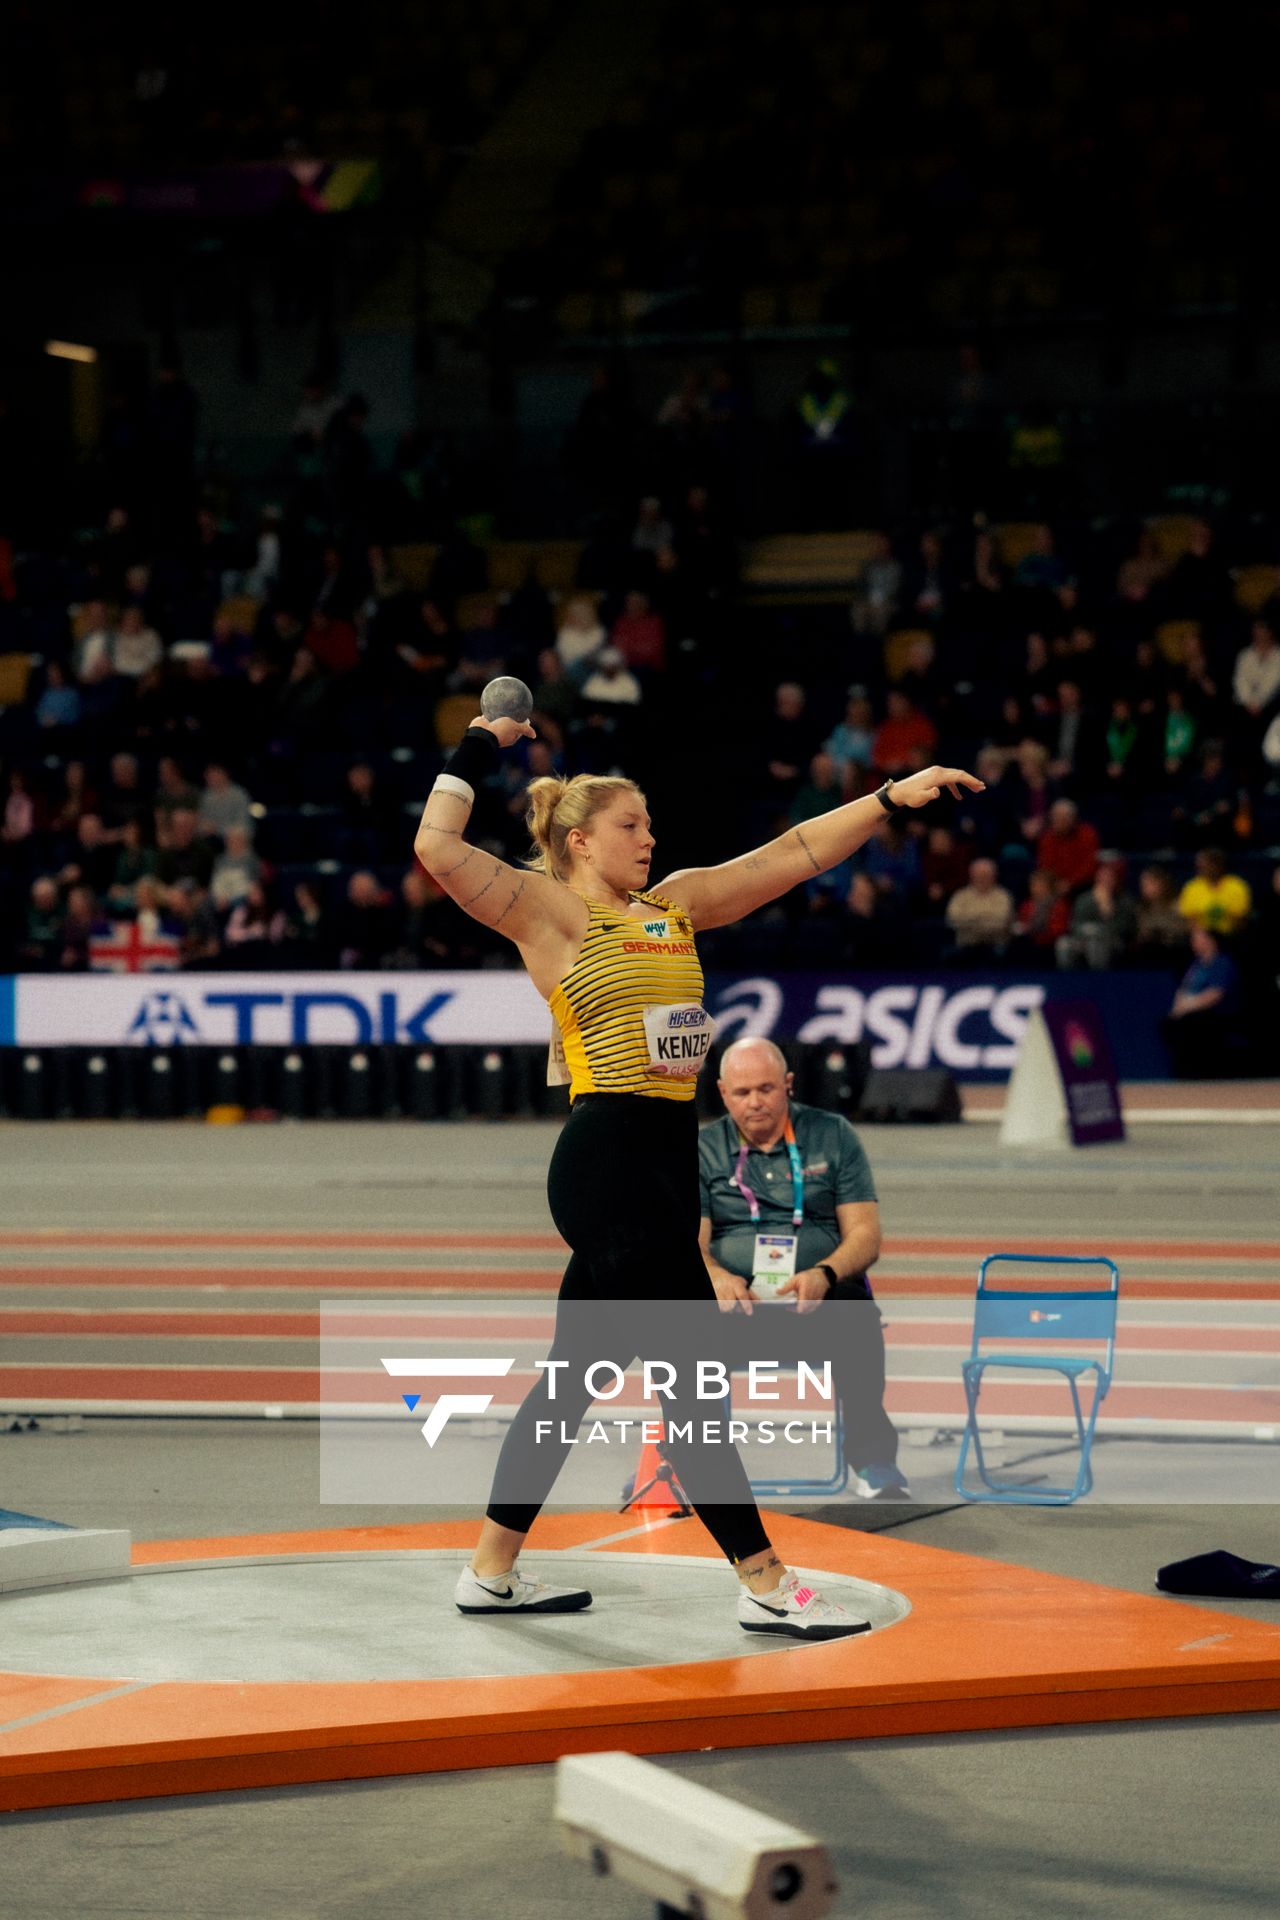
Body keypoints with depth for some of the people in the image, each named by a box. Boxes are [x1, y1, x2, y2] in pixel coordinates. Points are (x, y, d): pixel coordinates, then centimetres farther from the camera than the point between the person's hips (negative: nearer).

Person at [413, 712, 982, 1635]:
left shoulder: (676, 903, 17)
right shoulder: (550, 911, -3)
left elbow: (793, 855, 17)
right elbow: (438, 847, -15)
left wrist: (891, 798, 12)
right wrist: (477, 749, -4)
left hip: (668, 1160, 8)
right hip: (607, 1157, -8)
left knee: (579, 1373, 13)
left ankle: (493, 1572, 22)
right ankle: (766, 1584, -3)